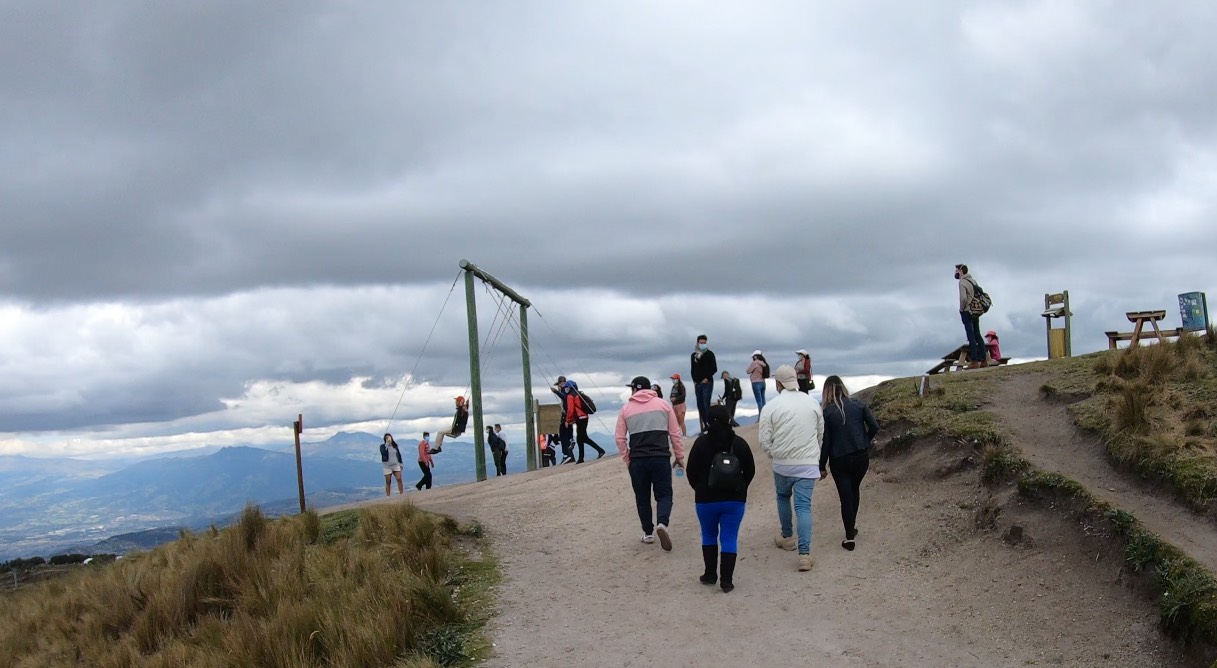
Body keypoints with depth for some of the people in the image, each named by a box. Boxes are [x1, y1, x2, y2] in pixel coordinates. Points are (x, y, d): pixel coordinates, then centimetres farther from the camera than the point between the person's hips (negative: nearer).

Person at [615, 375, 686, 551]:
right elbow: (675, 433, 5)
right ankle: (662, 523, -20)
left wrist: (626, 459, 12)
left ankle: (648, 533, 18)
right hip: (661, 458, -1)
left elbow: (620, 438, 5)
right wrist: (680, 456, 12)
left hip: (637, 460, 1)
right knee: (664, 494, 5)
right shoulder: (663, 404, 7)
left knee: (642, 498, 14)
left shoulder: (626, 409, 7)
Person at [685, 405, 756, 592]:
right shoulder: (739, 443, -1)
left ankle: (710, 574, 21)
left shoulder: (701, 443, -8)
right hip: (735, 500, 1)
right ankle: (726, 580, 2)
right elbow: (750, 471, 6)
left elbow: (691, 471, -5)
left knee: (709, 536, 17)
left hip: (706, 499, -1)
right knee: (730, 539, 4)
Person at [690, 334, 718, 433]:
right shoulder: (693, 355, 13)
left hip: (707, 383, -5)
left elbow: (714, 368, -4)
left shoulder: (710, 354, 2)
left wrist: (707, 378, -12)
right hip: (697, 383, 5)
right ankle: (704, 425, 8)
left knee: (706, 404, -13)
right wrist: (694, 380, 4)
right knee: (700, 405, 3)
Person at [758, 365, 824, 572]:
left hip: (782, 463, -1)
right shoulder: (812, 403, 0)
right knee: (803, 506, -1)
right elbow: (821, 434, 10)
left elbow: (764, 439, -7)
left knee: (783, 497, 24)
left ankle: (787, 537, 37)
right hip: (808, 463, 1)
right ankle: (804, 554, -10)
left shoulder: (771, 406, -9)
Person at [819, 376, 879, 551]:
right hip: (861, 456, 3)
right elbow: (874, 427, -4)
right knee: (854, 490, 24)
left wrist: (822, 466, 1)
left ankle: (850, 537, 8)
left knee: (846, 497, 6)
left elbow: (825, 442, -8)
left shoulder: (827, 412, -10)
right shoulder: (858, 404, -3)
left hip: (839, 460, -3)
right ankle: (853, 526, 34)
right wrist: (864, 442, 13)